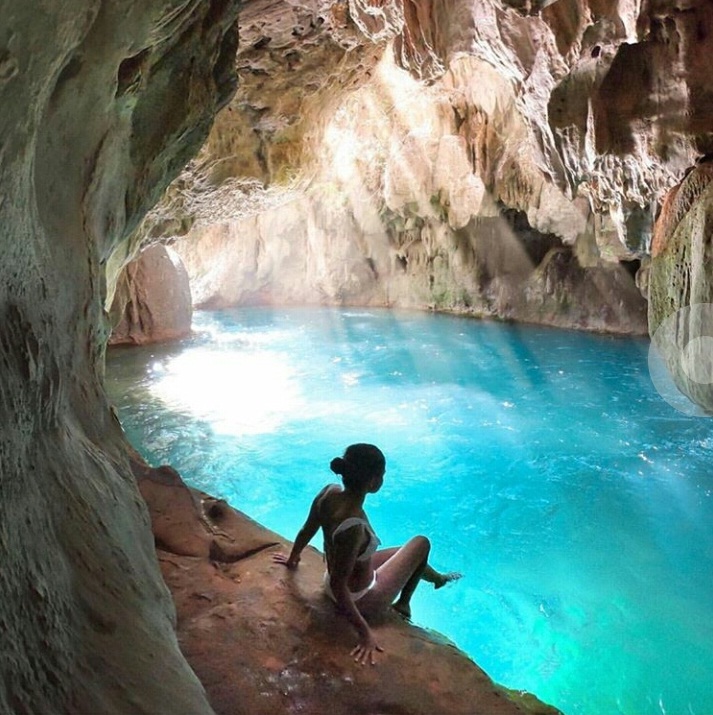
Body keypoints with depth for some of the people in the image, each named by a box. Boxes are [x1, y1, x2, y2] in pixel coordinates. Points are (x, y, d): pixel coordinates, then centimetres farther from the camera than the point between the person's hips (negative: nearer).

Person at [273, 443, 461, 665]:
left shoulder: (329, 492, -20)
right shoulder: (353, 528, -42)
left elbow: (306, 531, -2)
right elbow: (338, 586, -35)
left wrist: (292, 559, 17)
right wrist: (364, 632, -27)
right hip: (360, 599, -7)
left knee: (407, 552, 30)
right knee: (421, 544, 12)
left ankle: (437, 578, 61)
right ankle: (402, 604, 32)